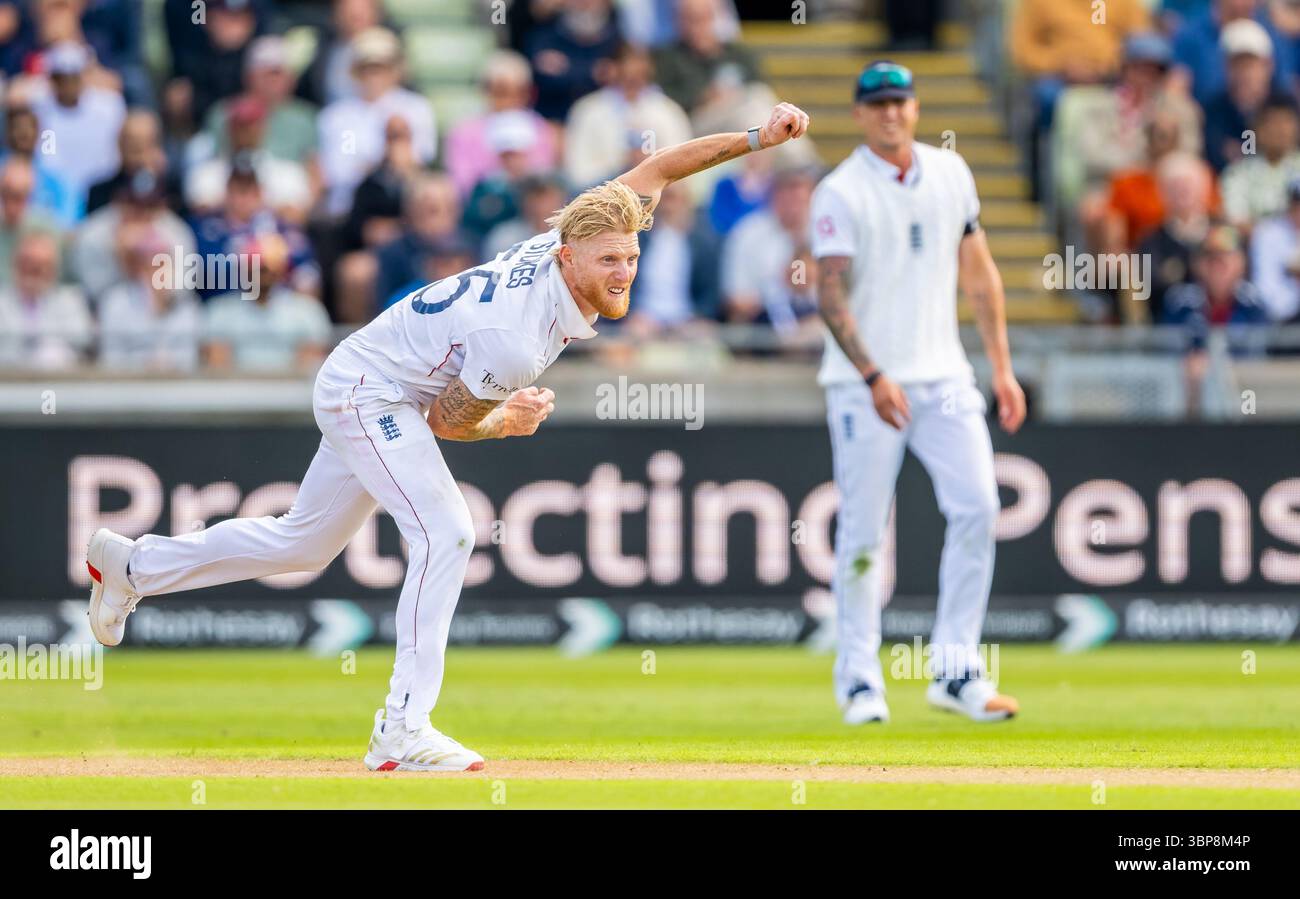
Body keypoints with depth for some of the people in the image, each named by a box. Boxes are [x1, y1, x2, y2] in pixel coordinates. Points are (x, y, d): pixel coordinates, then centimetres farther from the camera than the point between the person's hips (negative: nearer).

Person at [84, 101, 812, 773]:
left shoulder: (571, 244, -13)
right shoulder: (515, 338, -34)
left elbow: (655, 170, 0)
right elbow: (446, 421, -18)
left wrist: (757, 139, -4)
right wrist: (505, 423, -33)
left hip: (365, 392, 9)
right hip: (368, 391, -9)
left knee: (305, 544, 19)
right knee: (446, 532, -22)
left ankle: (134, 566, 34)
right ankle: (404, 732, -22)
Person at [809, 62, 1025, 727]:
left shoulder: (950, 173, 10)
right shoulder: (840, 192, -7)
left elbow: (979, 273, 16)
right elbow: (830, 295, -14)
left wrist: (1002, 367, 12)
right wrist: (873, 377, -25)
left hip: (942, 377, 4)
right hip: (864, 382, -4)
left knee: (976, 506, -9)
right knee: (863, 532, -3)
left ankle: (956, 671, -3)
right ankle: (859, 678, 8)